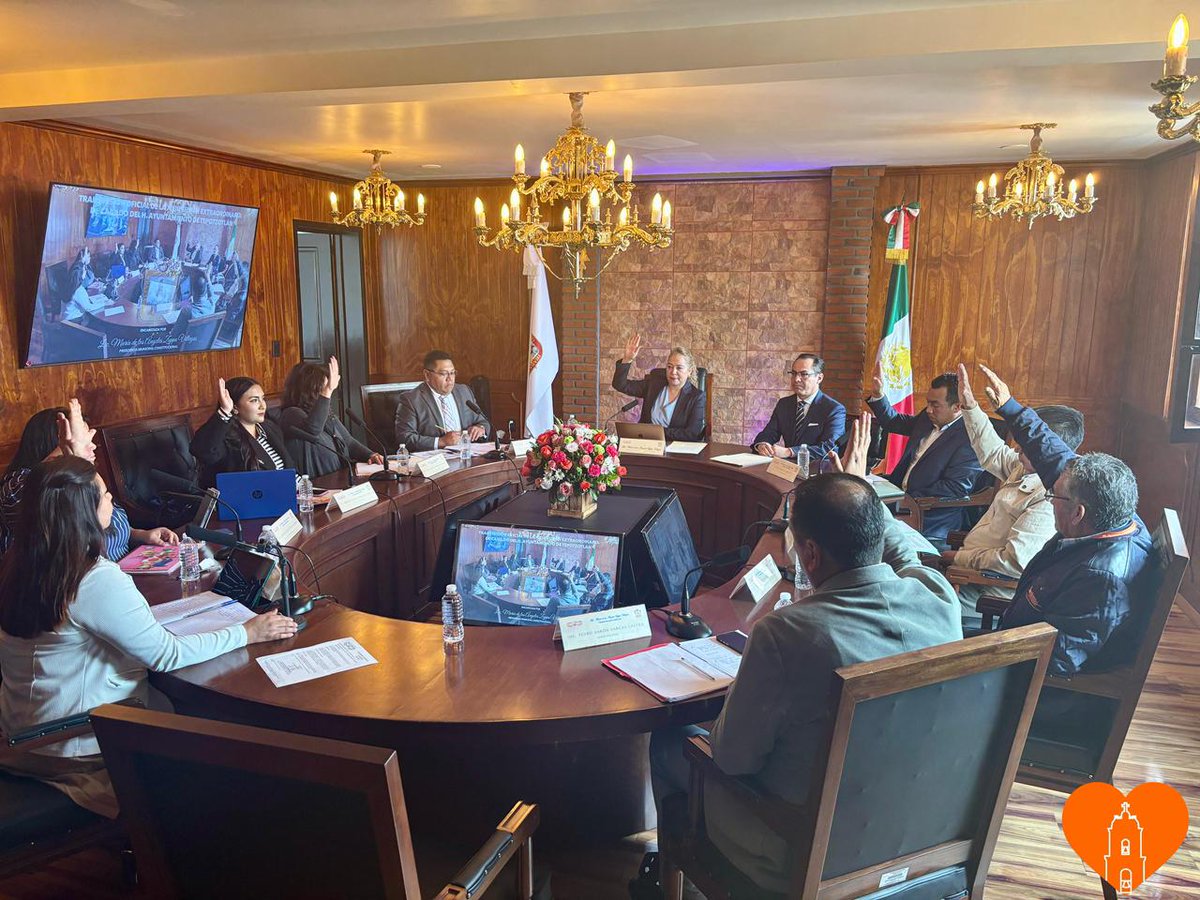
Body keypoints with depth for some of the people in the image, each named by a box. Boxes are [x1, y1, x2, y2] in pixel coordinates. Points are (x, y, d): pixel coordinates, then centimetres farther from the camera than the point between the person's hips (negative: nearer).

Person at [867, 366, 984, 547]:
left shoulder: (970, 437, -15)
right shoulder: (928, 419, 10)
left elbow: (956, 488, -21)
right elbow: (893, 422, 27)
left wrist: (910, 500, -24)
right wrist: (877, 394, 11)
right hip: (902, 495, 9)